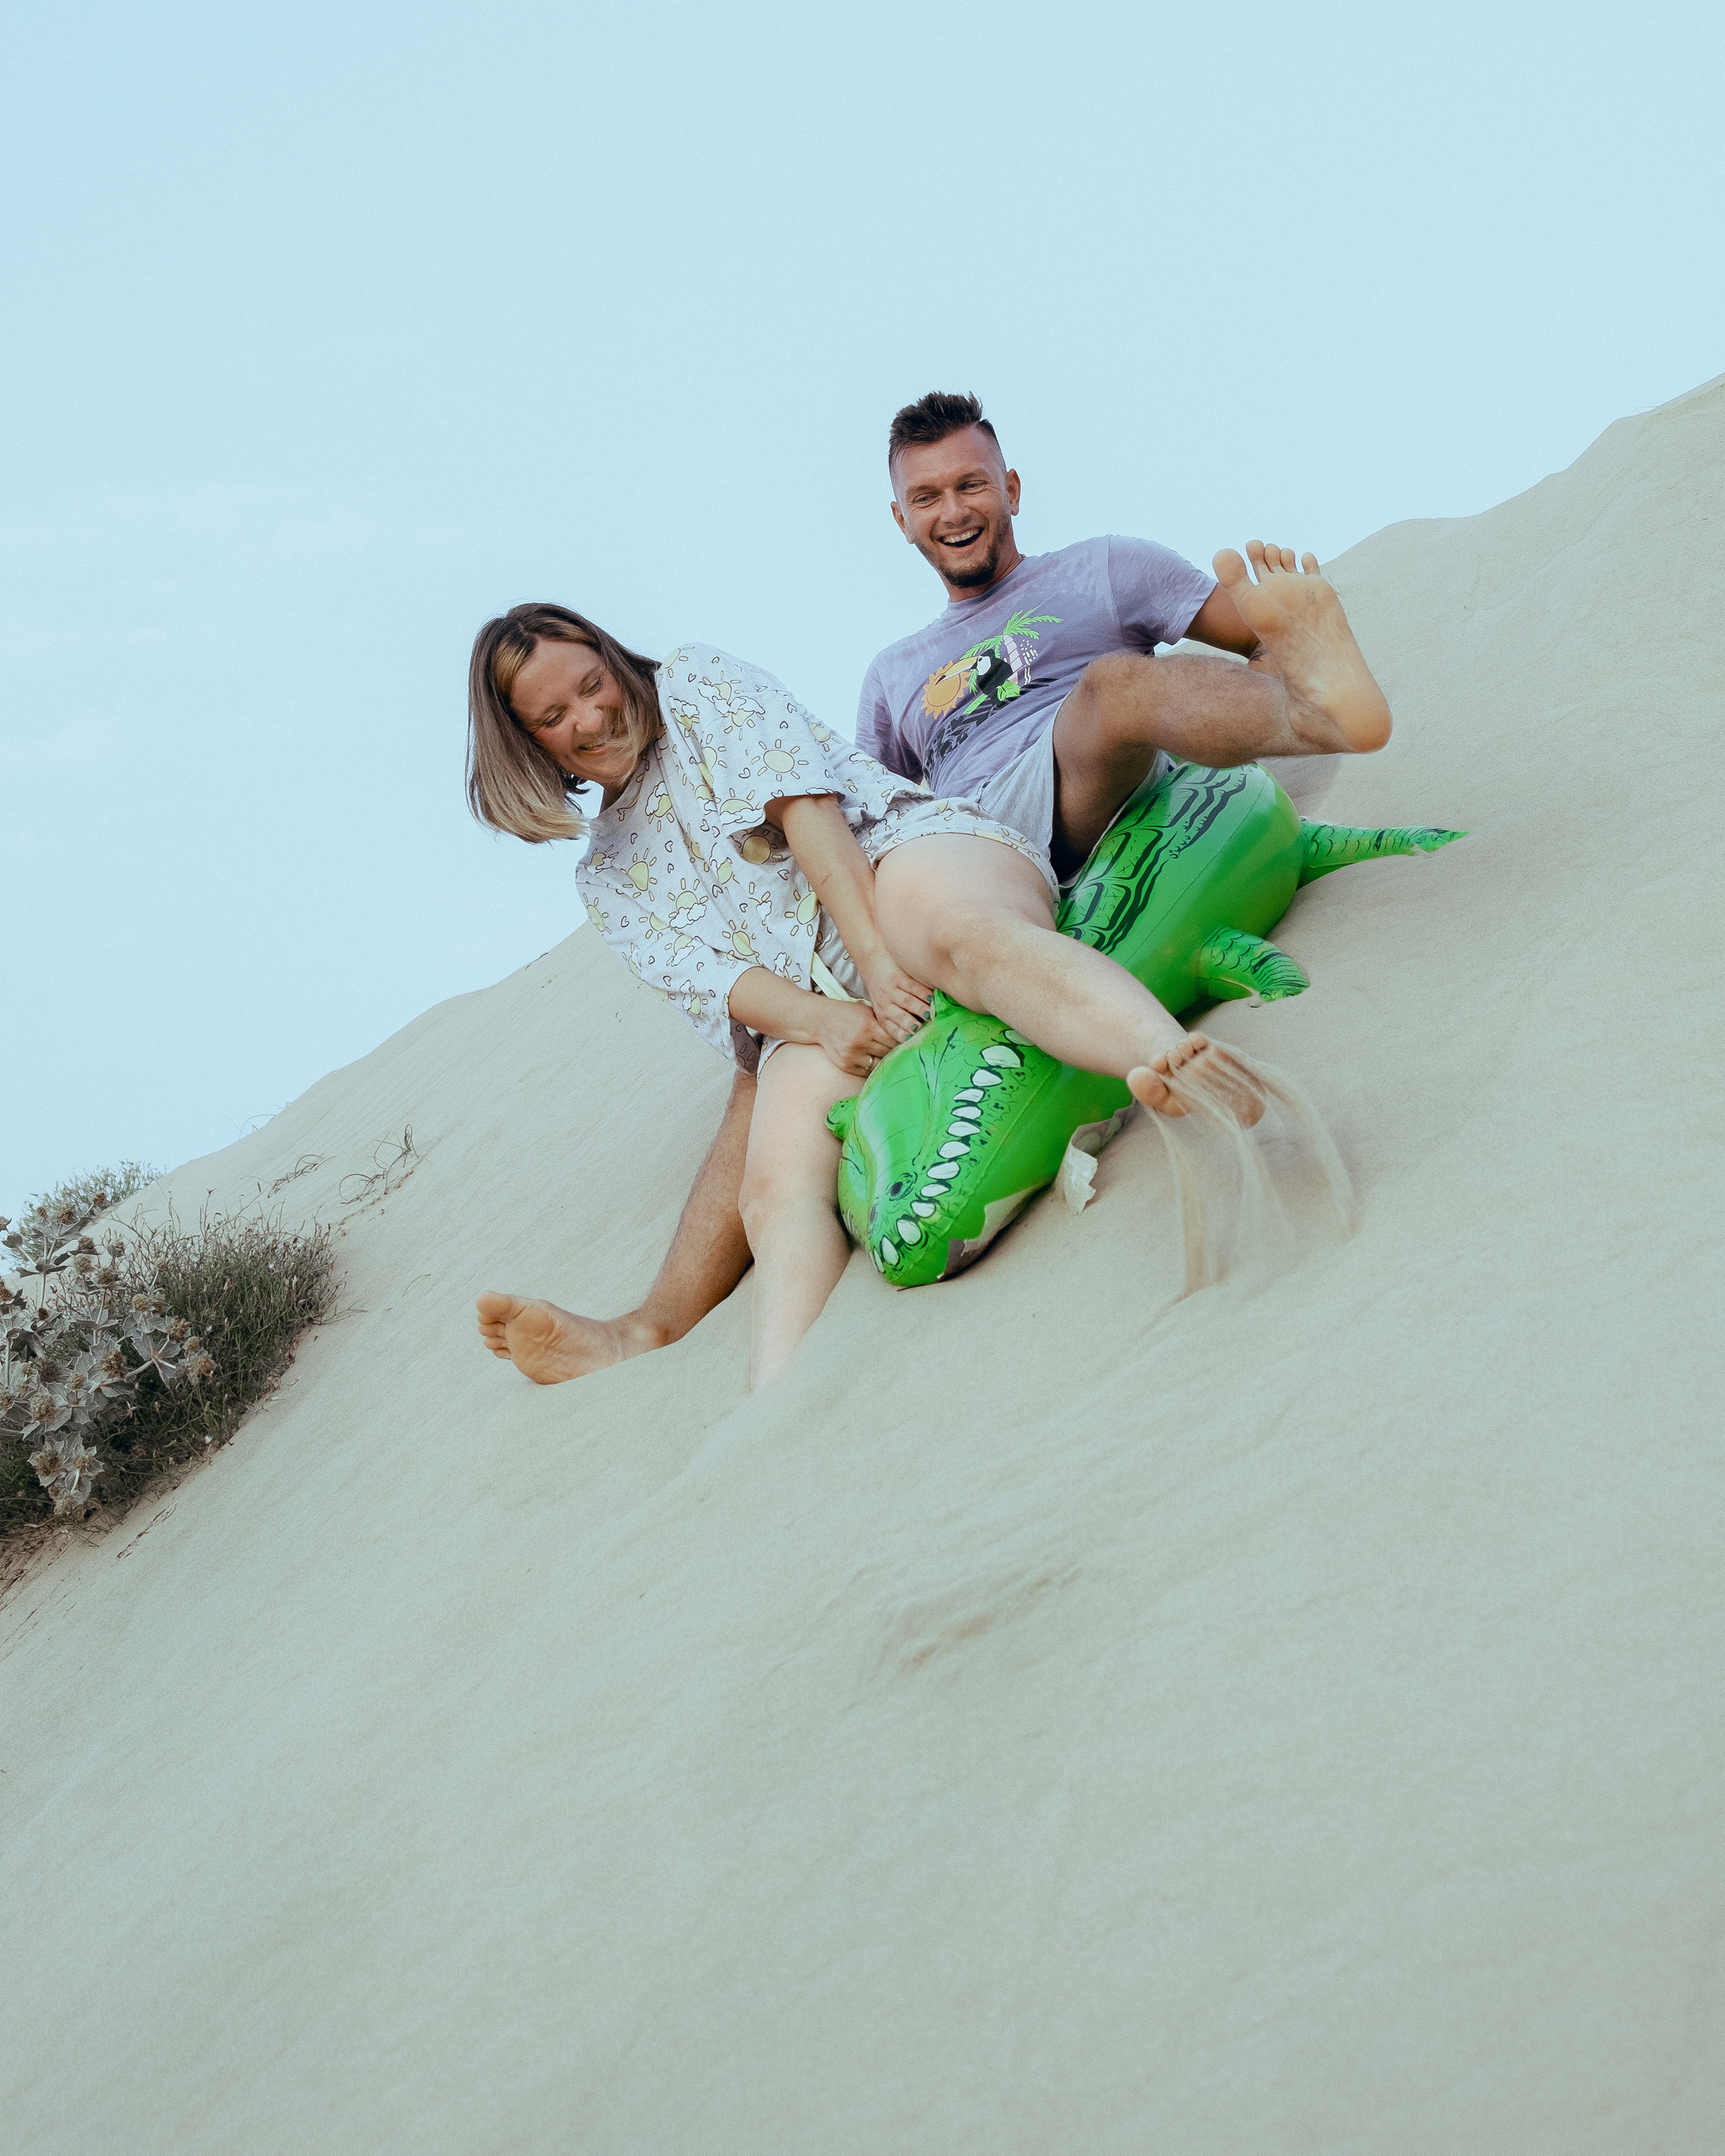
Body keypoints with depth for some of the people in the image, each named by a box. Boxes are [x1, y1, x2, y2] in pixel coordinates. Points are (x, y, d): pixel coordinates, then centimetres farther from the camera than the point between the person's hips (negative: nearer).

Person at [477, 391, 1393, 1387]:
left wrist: (1289, 638, -12)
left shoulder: (1101, 569, 23)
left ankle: (1322, 705, -66)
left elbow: (1268, 626, 14)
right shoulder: (897, 675, 36)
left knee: (1120, 682, -34)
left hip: (1077, 815, -3)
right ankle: (659, 1324, -22)